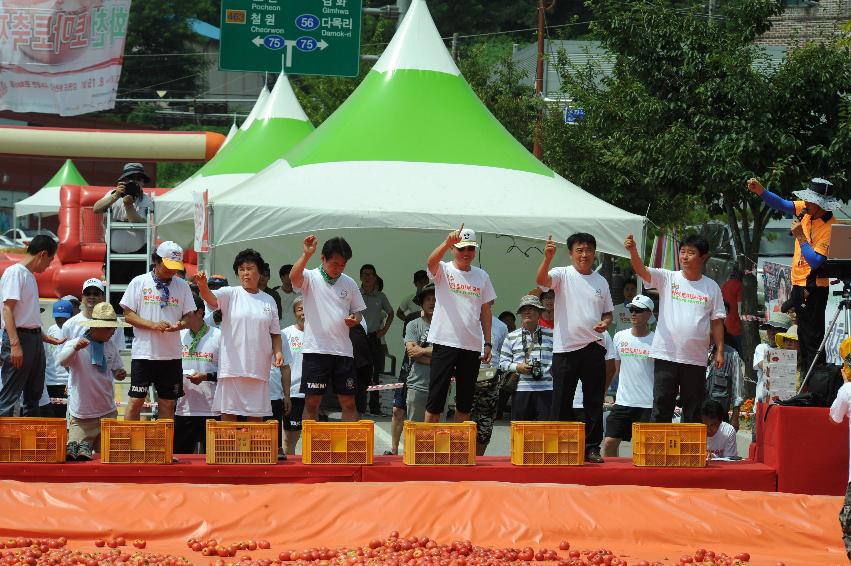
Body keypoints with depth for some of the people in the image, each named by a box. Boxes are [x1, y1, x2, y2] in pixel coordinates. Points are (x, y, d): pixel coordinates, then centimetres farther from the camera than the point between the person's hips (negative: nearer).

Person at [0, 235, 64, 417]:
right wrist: (15, 344, -24)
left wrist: (47, 338, 22)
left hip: (35, 339, 10)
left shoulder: (30, 275, 18)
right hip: (19, 338, -10)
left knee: (33, 395, 13)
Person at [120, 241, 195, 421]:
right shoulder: (139, 282, 0)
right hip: (144, 352, -3)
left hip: (171, 354, 3)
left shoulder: (182, 286, 8)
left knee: (168, 403, 5)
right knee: (136, 400, -3)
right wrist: (153, 325, -16)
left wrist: (179, 325, -14)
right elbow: (128, 315, -2)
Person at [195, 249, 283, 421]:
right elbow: (212, 298, -19)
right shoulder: (230, 294, 1)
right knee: (229, 415, -3)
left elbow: (274, 333, 18)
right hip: (232, 367, -3)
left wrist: (278, 351, 0)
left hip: (259, 368, 3)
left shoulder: (269, 301, 12)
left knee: (256, 419, 7)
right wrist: (203, 287, -40)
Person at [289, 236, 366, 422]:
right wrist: (307, 254, -37)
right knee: (312, 402, -1)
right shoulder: (311, 278, -2)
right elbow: (293, 277, -24)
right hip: (316, 350, -4)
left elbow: (358, 311, 18)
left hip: (343, 351, 4)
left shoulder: (349, 284, 10)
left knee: (349, 403, 6)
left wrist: (355, 319, -6)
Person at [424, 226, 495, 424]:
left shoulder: (482, 276, 12)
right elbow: (431, 262, -25)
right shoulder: (444, 271, -1)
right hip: (445, 342, -4)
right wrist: (448, 241, -43)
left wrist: (488, 343, 9)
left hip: (472, 347, 4)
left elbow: (485, 311, 15)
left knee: (465, 403, 9)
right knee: (435, 401, -4)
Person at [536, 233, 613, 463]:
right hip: (565, 347, -4)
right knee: (562, 400, 1)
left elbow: (608, 313, 20)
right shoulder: (563, 275, 0)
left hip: (594, 347, 4)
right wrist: (547, 257, -37)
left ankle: (592, 448, 11)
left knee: (594, 401, 5)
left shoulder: (601, 282, 13)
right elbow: (541, 280, -21)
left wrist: (605, 323, -3)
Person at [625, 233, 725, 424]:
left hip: (696, 359, 1)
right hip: (666, 356, -1)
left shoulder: (711, 287, 6)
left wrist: (720, 350, 0)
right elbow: (642, 271, -13)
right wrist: (633, 251, -32)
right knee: (661, 408, 0)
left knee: (693, 411, 8)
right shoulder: (667, 278, 3)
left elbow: (717, 322, 8)